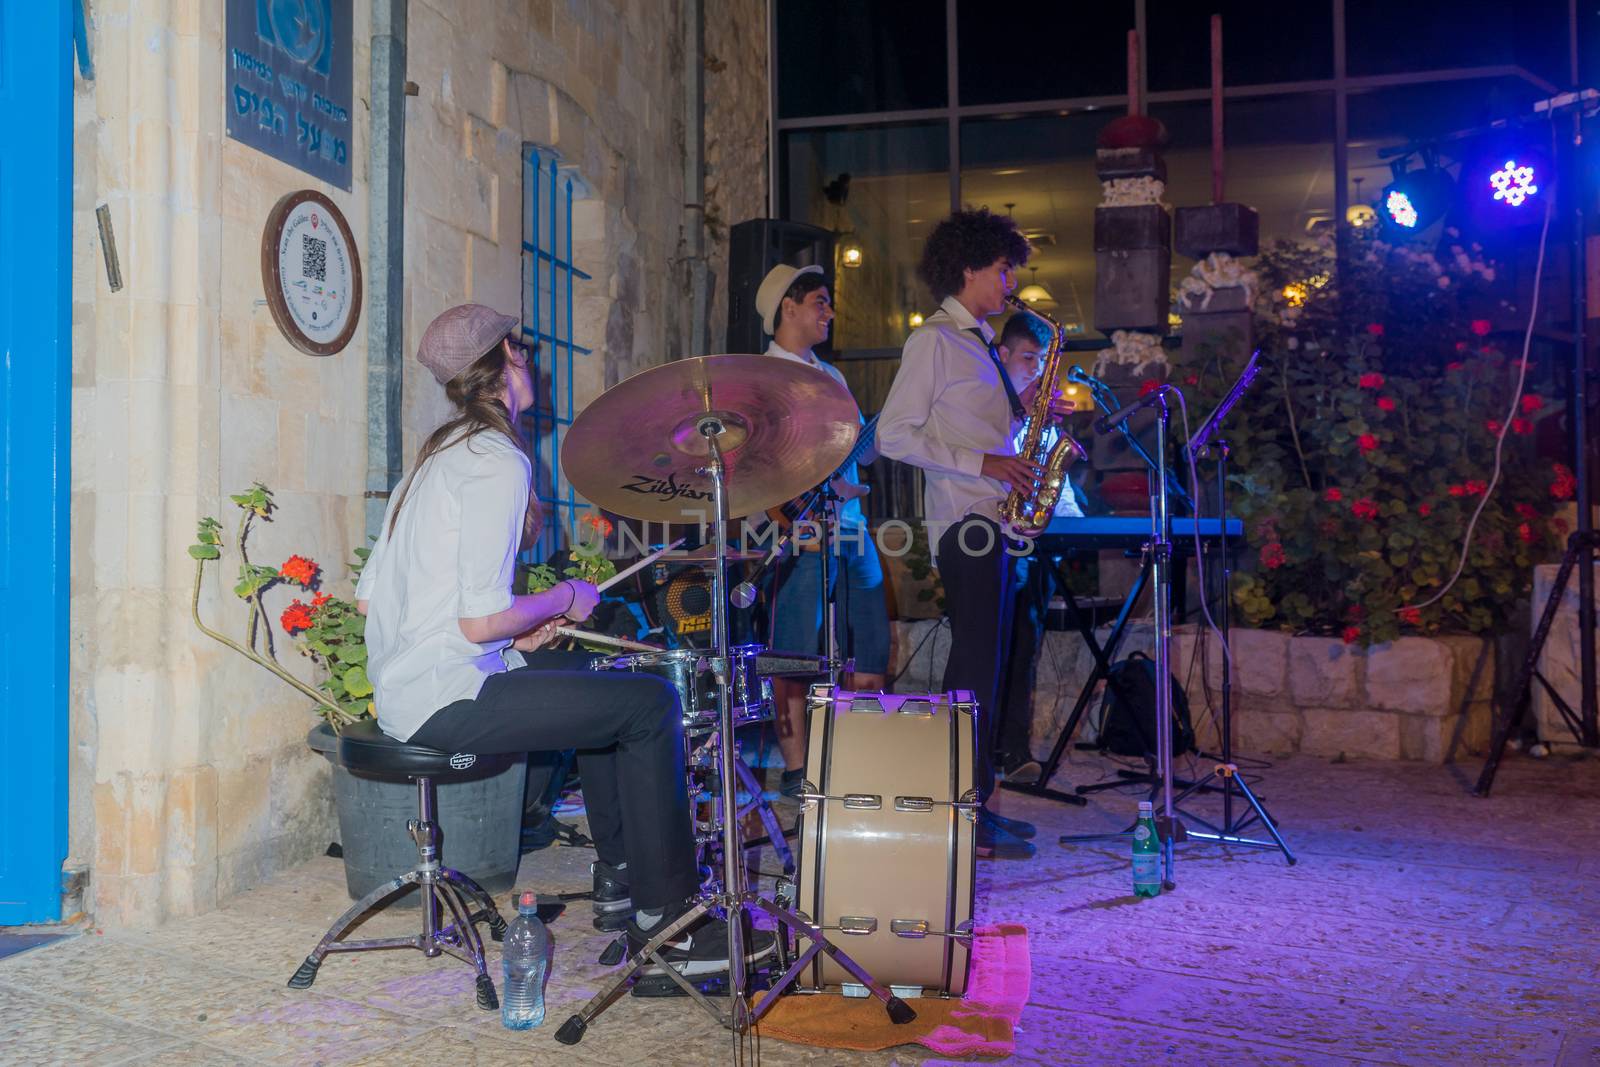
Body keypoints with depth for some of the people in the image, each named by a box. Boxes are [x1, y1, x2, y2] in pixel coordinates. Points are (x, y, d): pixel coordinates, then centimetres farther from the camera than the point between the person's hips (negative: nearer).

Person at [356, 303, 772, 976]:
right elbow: (482, 620, -23)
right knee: (651, 703, -6)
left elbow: (368, 598, 14)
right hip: (446, 699, -10)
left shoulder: (435, 455, 15)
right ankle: (667, 919, 0)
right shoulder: (497, 462, -15)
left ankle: (620, 869, 33)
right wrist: (563, 599, -4)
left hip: (398, 688, 10)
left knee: (594, 680, 25)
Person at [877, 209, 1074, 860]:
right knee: (975, 668, -9)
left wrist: (1023, 406, 8)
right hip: (965, 522, -9)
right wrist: (983, 463, -18)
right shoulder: (934, 340, -7)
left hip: (994, 522, 9)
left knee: (986, 666, 11)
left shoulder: (979, 343, 20)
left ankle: (975, 803, 19)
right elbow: (894, 435, -15)